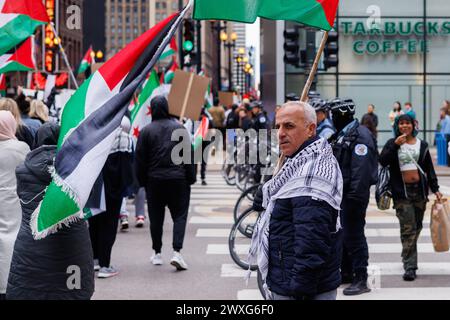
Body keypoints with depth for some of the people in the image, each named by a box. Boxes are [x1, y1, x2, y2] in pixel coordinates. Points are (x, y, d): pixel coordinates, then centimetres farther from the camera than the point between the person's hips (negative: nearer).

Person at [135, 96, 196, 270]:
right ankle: (177, 251, -12)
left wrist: (142, 181, 9)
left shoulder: (146, 131, -2)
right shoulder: (179, 128, -1)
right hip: (178, 179, -1)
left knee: (156, 217, 11)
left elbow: (140, 159, 0)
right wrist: (191, 178, 5)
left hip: (154, 180, 1)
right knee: (179, 216, 2)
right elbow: (189, 155, -1)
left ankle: (157, 253, 18)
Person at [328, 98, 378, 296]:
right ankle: (346, 273, 28)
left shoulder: (360, 135, -16)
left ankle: (361, 279, -1)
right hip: (339, 192, 10)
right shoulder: (340, 135, 16)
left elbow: (361, 169, -24)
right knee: (340, 234, 16)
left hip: (353, 193, -10)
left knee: (353, 235, -7)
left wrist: (356, 196, -27)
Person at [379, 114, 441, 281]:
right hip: (402, 192, -3)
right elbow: (382, 161, -12)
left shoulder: (422, 145, 11)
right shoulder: (392, 144, 4)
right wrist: (395, 145, -18)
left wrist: (435, 189, 8)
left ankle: (409, 258, 26)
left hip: (419, 190, 3)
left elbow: (429, 169, 14)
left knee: (417, 227, 9)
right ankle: (410, 266, -11)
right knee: (408, 229, -10)